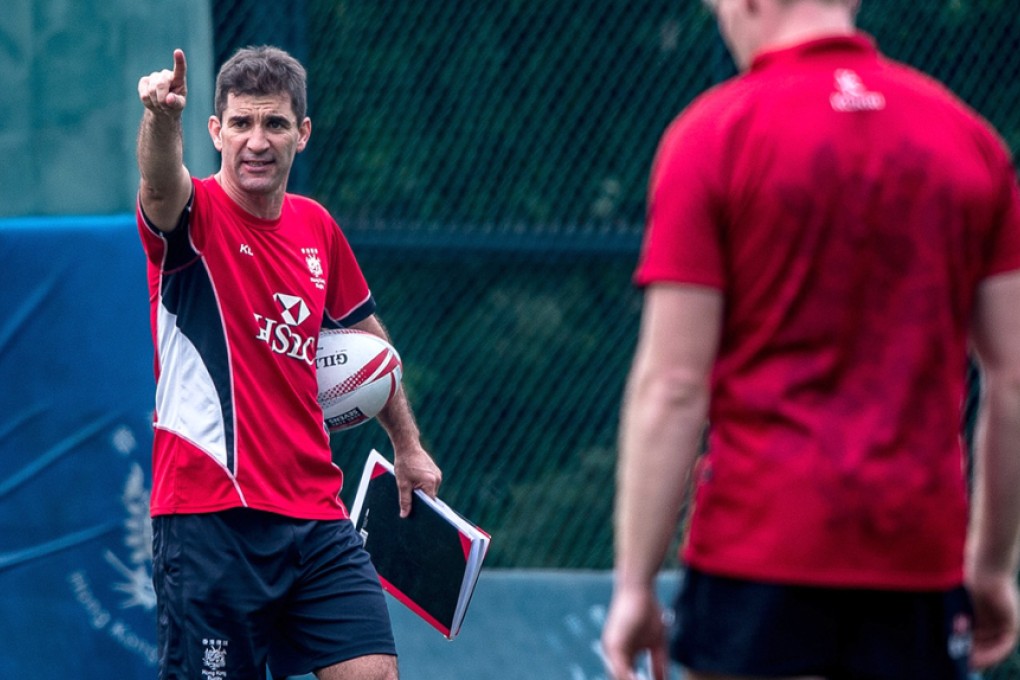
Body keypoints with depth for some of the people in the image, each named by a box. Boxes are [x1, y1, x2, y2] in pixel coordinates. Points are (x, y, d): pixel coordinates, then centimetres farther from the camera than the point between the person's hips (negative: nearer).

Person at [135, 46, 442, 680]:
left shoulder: (315, 226, 10)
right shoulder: (196, 216, -7)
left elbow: (366, 335, 27)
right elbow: (161, 183, -33)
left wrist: (407, 445, 31)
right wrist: (162, 118, -55)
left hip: (314, 510, 5)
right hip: (210, 516, -5)